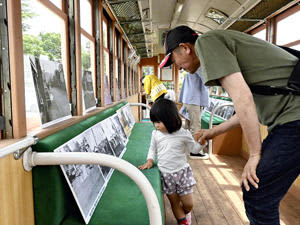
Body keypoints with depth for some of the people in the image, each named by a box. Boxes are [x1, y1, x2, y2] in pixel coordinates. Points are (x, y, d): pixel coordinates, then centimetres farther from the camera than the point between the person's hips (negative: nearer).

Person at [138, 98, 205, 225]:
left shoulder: (183, 134, -13)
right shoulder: (156, 134, -6)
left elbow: (194, 149, -1)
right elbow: (152, 149, 11)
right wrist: (150, 160, -4)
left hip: (182, 172, -1)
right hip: (166, 174, 2)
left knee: (188, 204, 9)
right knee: (174, 202, 14)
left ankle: (185, 214, 44)